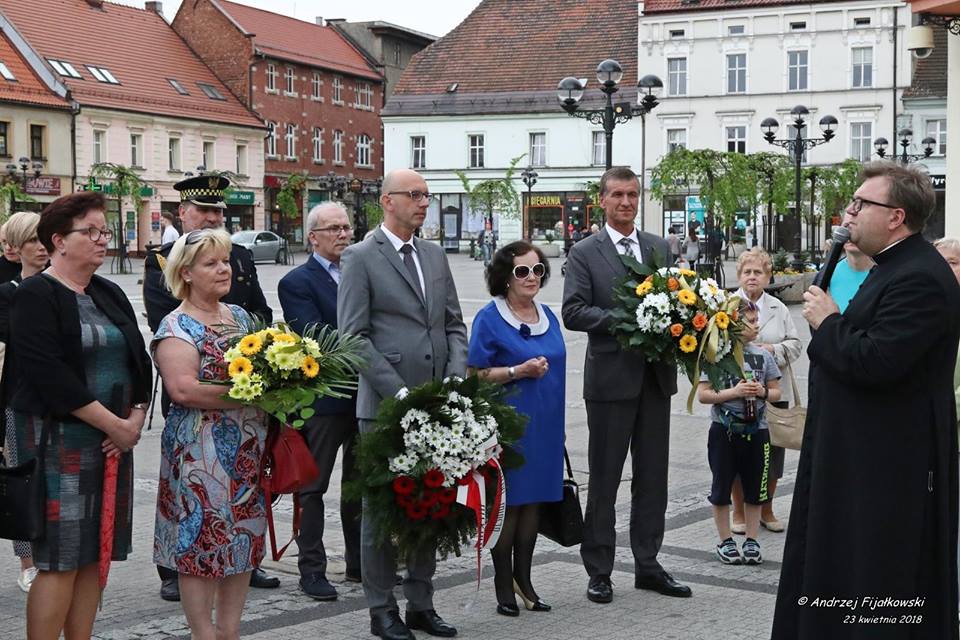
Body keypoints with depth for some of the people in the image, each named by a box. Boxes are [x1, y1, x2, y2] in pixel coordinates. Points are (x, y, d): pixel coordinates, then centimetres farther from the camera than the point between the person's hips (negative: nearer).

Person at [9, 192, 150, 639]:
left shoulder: (109, 295, 14)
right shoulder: (36, 296, -8)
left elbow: (138, 362, 13)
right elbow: (50, 376, -18)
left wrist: (137, 418, -4)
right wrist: (116, 425, -16)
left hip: (113, 443, 7)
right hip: (59, 440, -7)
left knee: (95, 553, 9)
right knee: (61, 559, -5)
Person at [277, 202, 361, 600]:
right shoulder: (296, 282, -7)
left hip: (364, 395, 6)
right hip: (323, 399, -6)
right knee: (314, 487, 3)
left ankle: (359, 563, 25)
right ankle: (312, 570, 10)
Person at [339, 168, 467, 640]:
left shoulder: (435, 256, 14)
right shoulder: (360, 258, -5)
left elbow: (454, 325, 15)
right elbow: (354, 336, -10)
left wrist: (456, 379, -2)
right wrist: (399, 392, -16)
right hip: (385, 405, -6)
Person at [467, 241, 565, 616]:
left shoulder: (547, 317, 11)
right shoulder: (489, 319, -8)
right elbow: (475, 374, -10)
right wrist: (519, 370, -20)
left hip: (544, 426, 6)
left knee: (534, 500, 10)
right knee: (508, 502, 0)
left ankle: (524, 581, 19)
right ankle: (503, 587, 9)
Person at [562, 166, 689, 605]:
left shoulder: (660, 249, 11)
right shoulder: (585, 253, -3)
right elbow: (573, 312, -11)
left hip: (655, 376, 5)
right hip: (611, 376, -4)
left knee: (652, 476, 10)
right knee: (604, 478, 3)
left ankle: (647, 565, 21)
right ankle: (599, 571, 12)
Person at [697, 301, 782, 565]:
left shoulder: (763, 355, 2)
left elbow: (776, 392, 9)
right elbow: (703, 395, -8)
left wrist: (762, 392, -12)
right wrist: (734, 392, -19)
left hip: (756, 430, 3)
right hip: (724, 431, -3)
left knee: (755, 489, 8)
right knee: (722, 487, 6)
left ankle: (751, 541, 20)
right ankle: (726, 541, 17)